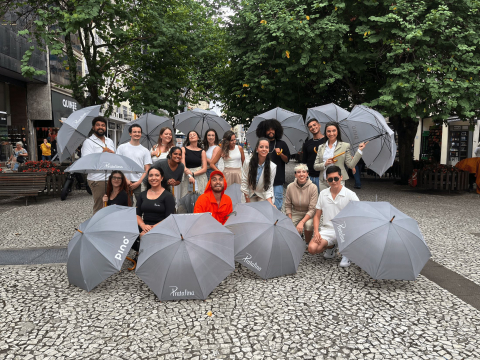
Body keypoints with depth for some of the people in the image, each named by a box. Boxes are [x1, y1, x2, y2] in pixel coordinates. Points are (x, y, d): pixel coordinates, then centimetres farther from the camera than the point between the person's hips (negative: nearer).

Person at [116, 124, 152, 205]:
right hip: (125, 183, 0)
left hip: (140, 184, 0)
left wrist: (139, 182, -7)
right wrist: (125, 180, -6)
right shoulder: (122, 147, 8)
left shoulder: (145, 151, 9)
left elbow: (147, 169, 5)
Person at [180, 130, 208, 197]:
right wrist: (189, 174, -17)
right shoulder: (184, 149, 7)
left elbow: (204, 169, 1)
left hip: (199, 176, 0)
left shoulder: (202, 151, 8)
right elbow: (182, 165, -2)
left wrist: (193, 174, -11)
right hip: (186, 177, 0)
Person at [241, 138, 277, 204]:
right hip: (250, 196, 1)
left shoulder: (272, 166, -18)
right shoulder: (247, 163, -17)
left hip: (264, 197, -1)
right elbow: (244, 183, -8)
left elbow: (268, 187, -13)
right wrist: (248, 201, -5)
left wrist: (271, 204, -25)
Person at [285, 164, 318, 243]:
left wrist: (302, 222, -29)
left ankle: (308, 243, -6)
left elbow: (312, 209, -18)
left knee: (308, 224, -36)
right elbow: (288, 206, 1)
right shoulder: (290, 187, -9)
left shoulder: (313, 187, -17)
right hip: (295, 213, 2)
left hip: (309, 214, -2)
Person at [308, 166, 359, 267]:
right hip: (328, 229, 3)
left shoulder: (350, 194, -5)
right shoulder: (323, 194, 6)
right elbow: (317, 215, 10)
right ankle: (332, 246, 16)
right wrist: (316, 231, -6)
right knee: (312, 248, -20)